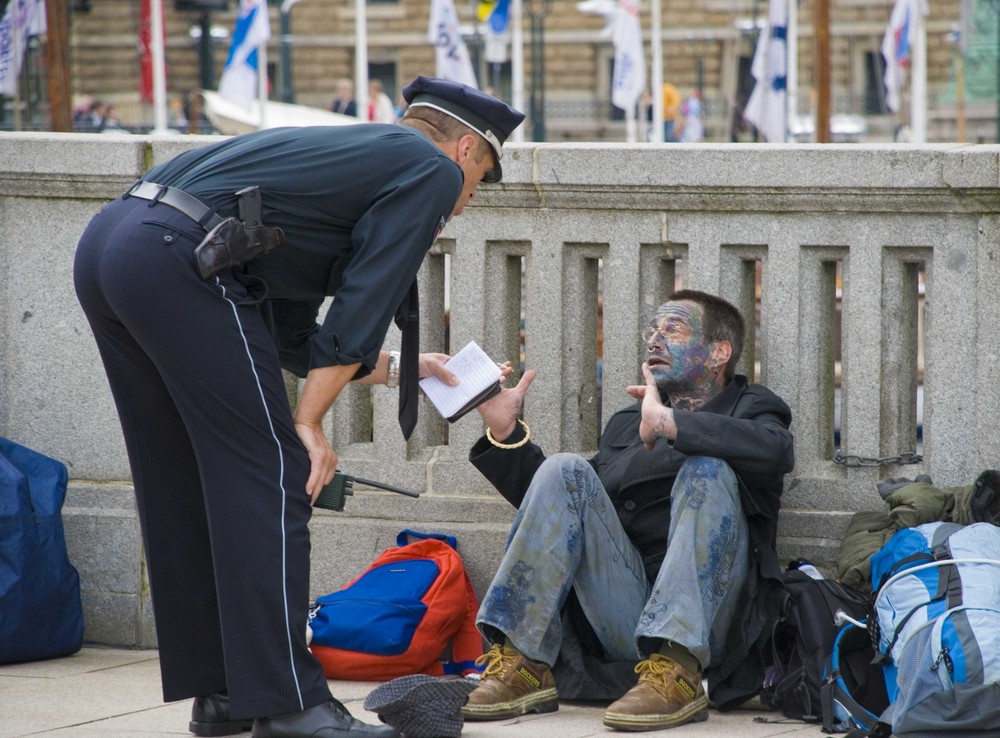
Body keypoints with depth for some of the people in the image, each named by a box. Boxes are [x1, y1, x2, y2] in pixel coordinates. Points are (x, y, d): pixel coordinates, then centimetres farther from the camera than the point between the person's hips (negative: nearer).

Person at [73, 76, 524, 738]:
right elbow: (364, 304, -2)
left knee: (189, 485, 16)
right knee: (271, 478, -3)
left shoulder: (351, 153, 33)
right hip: (179, 258, -9)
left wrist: (396, 368, 44)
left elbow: (292, 334, 34)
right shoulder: (433, 170, 9)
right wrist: (310, 422, 1)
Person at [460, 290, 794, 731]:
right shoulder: (625, 425, 29)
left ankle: (676, 674, -37)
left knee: (708, 471, -24)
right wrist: (505, 432, 15)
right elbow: (555, 512, 25)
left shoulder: (749, 407, 14)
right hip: (625, 623, 4)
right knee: (565, 471, -8)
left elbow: (773, 451, -13)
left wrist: (668, 423, -19)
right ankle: (522, 669, -20)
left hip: (706, 628, -4)